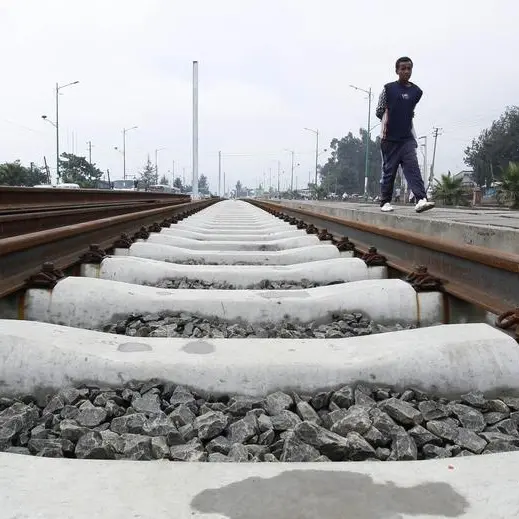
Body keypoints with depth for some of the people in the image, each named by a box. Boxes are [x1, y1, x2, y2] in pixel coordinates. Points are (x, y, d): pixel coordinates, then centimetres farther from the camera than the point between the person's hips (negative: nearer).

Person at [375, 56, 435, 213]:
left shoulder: (416, 91, 9)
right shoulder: (389, 88, 0)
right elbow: (379, 112, 6)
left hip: (407, 138, 2)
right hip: (389, 138, -2)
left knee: (413, 168, -11)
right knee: (388, 171, 3)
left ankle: (421, 200, -22)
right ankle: (385, 202, 14)